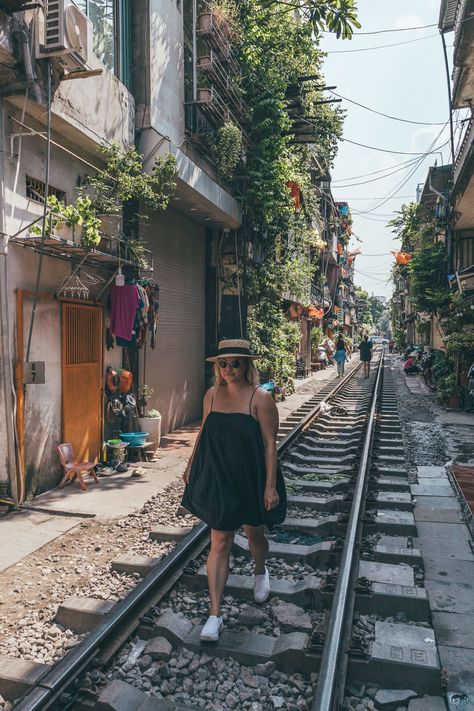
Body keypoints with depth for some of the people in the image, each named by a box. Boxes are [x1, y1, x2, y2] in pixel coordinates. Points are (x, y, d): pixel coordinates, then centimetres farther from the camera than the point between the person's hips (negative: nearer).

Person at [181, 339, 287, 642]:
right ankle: (215, 614, 13)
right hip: (218, 480, 3)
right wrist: (191, 467, 16)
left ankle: (261, 572, 53)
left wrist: (271, 486, -15)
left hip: (251, 479, -2)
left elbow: (270, 444, -13)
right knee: (220, 543, 3)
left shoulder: (260, 398, -13)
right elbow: (204, 434, 12)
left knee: (255, 533, 20)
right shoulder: (212, 395, 1)